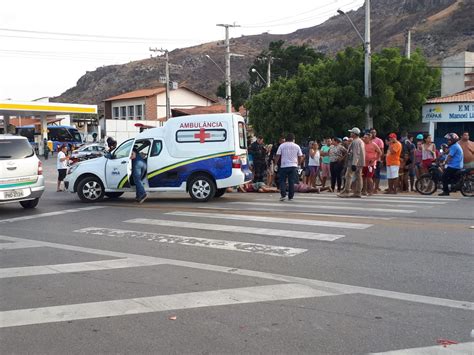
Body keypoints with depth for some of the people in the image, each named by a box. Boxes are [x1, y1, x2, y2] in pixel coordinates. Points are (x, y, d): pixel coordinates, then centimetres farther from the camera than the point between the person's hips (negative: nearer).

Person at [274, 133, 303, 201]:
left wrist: (275, 163, 8)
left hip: (284, 166, -2)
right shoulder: (297, 146, 5)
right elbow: (300, 157, 9)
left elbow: (277, 156, -4)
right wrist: (299, 163, 24)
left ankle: (283, 195, -7)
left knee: (282, 181, 6)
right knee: (292, 182, 5)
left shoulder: (282, 145, -1)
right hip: (294, 166, 2)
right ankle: (290, 197, 7)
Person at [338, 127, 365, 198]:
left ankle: (346, 192, -9)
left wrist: (354, 164, -25)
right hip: (360, 163, 10)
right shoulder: (360, 141, 18)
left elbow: (356, 153, -22)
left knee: (348, 176, -7)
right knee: (358, 177, 7)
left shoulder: (355, 142, -14)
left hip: (354, 162, -10)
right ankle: (357, 193, 8)